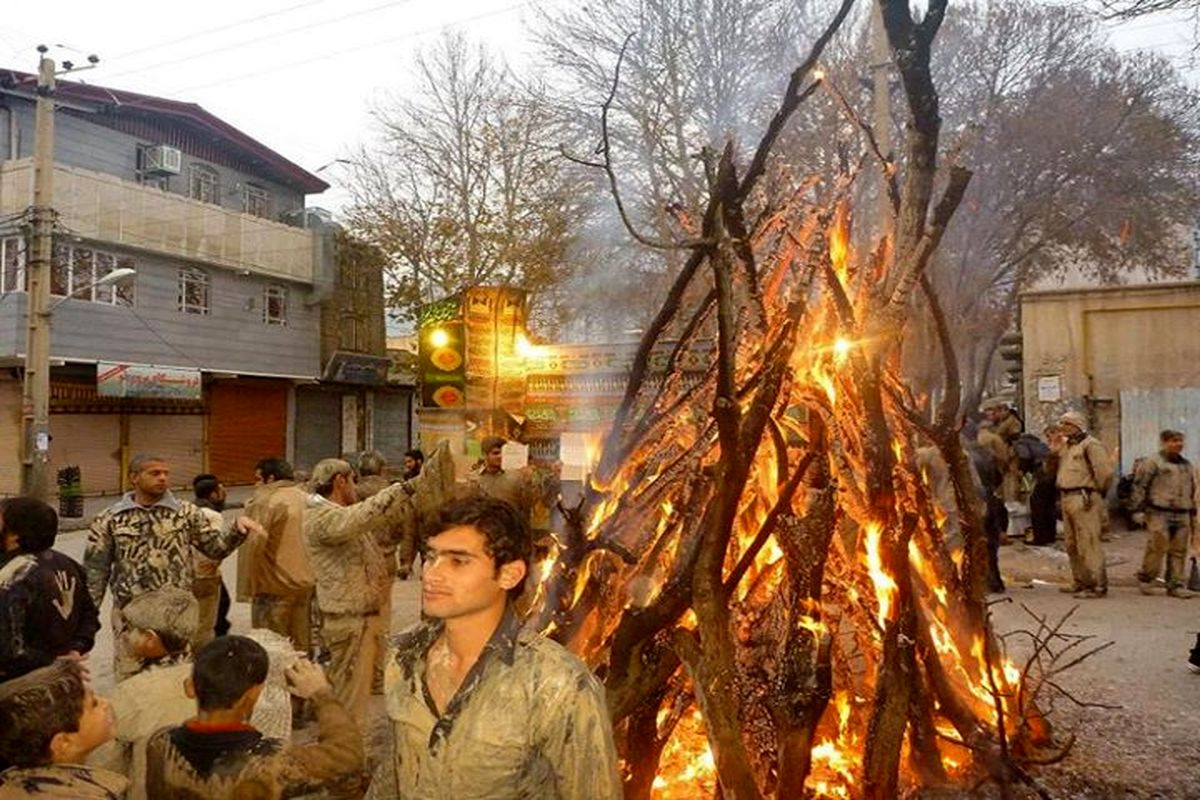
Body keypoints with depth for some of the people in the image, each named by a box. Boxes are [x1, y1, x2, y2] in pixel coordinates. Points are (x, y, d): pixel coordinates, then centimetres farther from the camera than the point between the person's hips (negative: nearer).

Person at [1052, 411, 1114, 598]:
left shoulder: (1091, 445, -9)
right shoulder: (1065, 446, 19)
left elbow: (1105, 471, -18)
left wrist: (1098, 491, -5)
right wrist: (1054, 452, 7)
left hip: (1084, 500, -10)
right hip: (1067, 499, 10)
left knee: (1088, 544, -10)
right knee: (1072, 545, 14)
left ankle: (1098, 585, -6)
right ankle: (1080, 582, 24)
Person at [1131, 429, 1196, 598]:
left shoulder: (1187, 465, 20)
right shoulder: (1152, 462, -2)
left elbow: (1192, 492, 27)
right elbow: (1139, 487, -5)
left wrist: (1193, 513, 24)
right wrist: (1138, 510, -10)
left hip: (1182, 516, 6)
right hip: (1159, 515, -6)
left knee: (1179, 551, 4)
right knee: (1157, 548, -8)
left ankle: (1175, 585, 10)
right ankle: (1145, 579, 8)